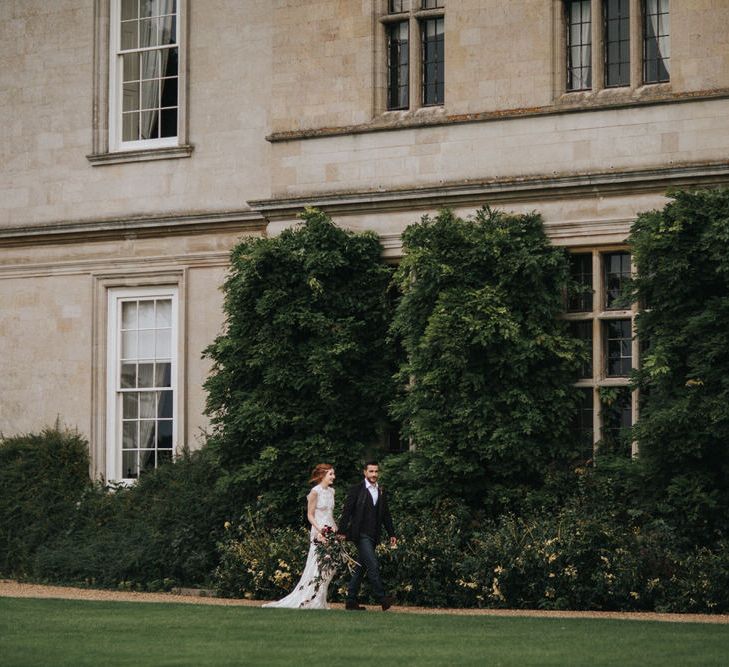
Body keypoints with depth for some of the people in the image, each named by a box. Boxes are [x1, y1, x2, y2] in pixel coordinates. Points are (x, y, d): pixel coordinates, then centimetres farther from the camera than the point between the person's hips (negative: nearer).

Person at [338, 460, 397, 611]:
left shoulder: (381, 492, 14)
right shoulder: (356, 490, -4)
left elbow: (386, 515, 18)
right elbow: (346, 511, -6)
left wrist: (391, 534, 13)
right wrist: (342, 532, -11)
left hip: (373, 536, 6)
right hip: (361, 535, -6)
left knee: (361, 568, 9)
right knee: (373, 565, -14)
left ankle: (351, 601, 13)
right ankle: (382, 598, -14)